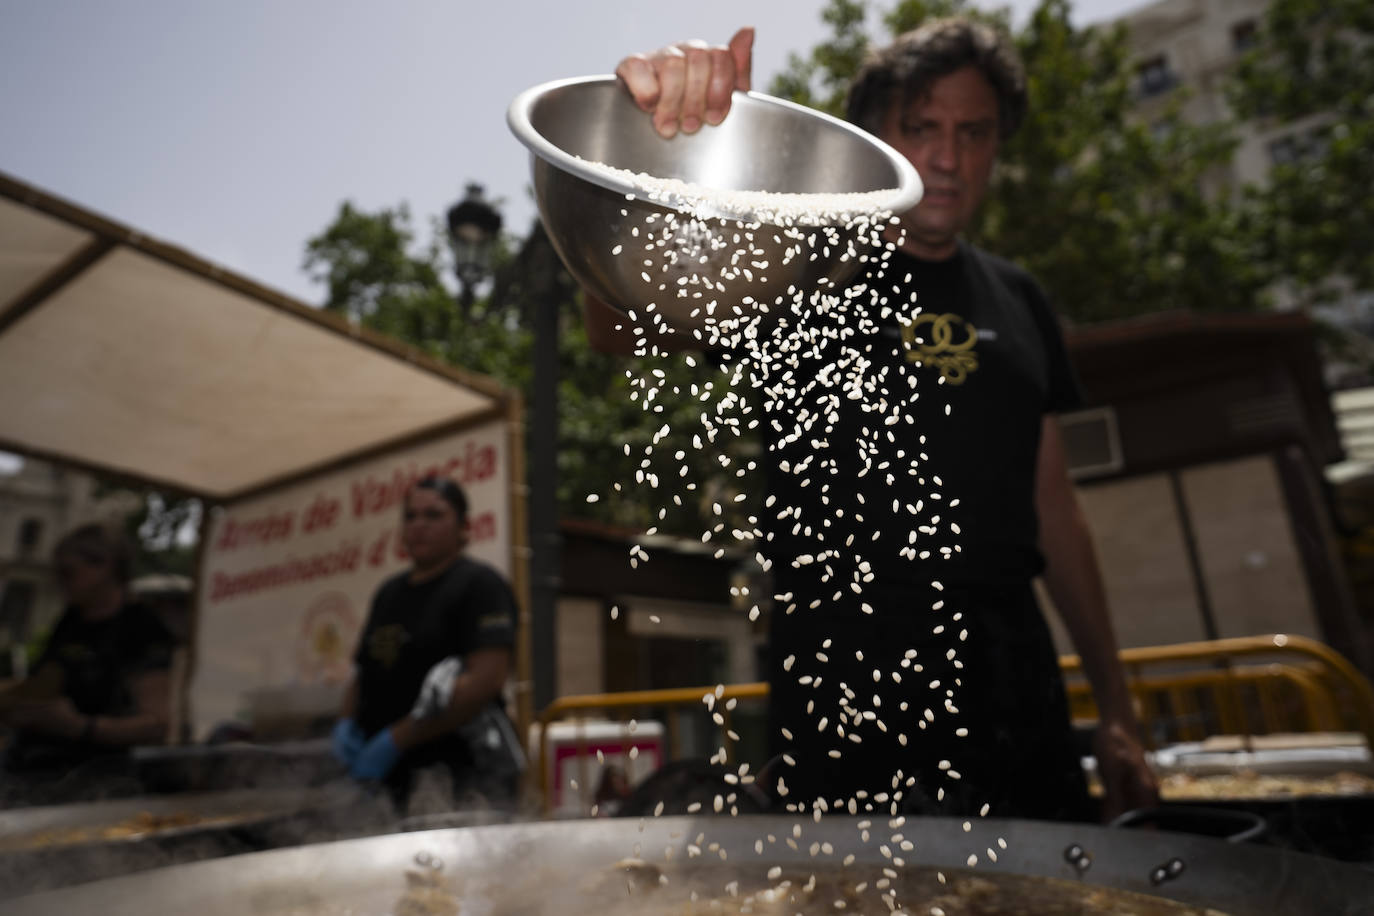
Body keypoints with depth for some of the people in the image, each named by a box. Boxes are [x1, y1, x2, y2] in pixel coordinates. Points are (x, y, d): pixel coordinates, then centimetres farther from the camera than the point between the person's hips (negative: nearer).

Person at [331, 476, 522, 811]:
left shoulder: (479, 583, -6)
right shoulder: (389, 592, 17)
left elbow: (486, 679, -18)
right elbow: (362, 673, 24)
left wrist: (396, 740, -18)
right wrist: (346, 723, 2)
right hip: (390, 775, 7)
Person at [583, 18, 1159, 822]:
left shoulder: (1018, 303, 13)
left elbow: (1054, 510, 15)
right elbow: (622, 326, -19)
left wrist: (1118, 710, 14)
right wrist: (644, 140, -38)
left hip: (1018, 692, 6)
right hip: (854, 697, -5)